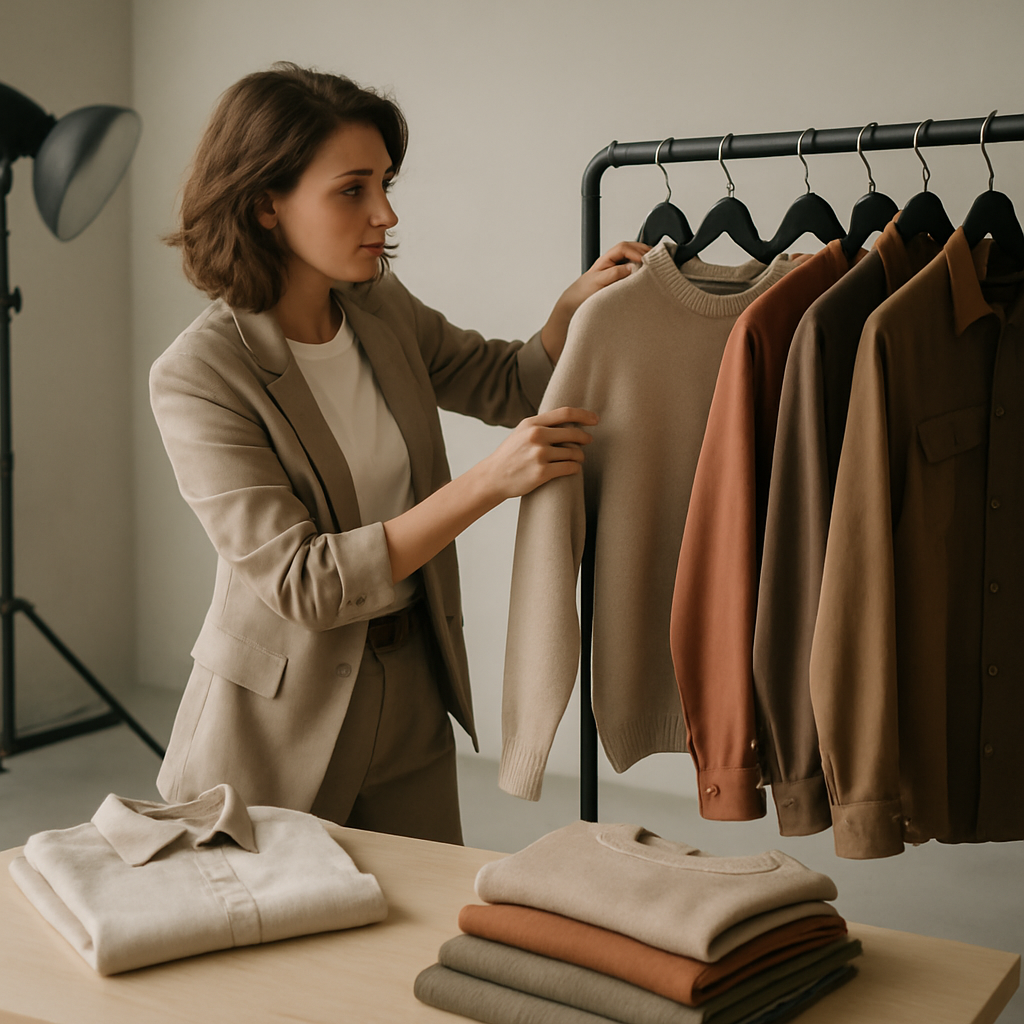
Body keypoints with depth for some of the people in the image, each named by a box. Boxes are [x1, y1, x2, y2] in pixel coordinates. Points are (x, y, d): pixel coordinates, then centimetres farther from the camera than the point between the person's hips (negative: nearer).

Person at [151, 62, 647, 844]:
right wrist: (488, 483, -30)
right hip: (281, 726, -5)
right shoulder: (198, 376, -20)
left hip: (410, 696, 6)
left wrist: (575, 309, -6)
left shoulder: (382, 310, -1)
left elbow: (508, 385, 15)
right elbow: (302, 582, -25)